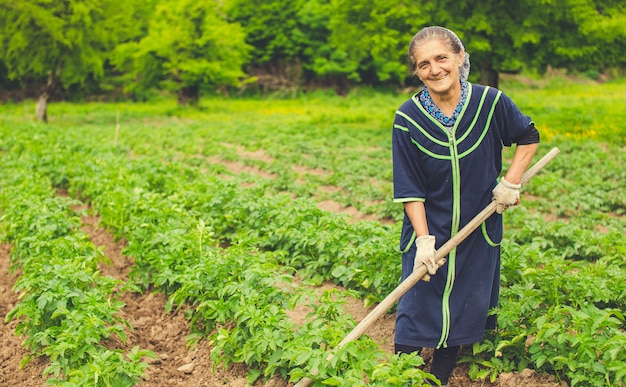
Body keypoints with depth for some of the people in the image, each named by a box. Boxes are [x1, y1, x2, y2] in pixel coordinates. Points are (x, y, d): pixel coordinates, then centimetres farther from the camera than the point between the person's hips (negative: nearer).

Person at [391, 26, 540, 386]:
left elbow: (529, 138, 7)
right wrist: (424, 239, -19)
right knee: (416, 305, 1)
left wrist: (511, 182, -6)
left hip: (479, 232, 2)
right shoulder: (408, 119, -14)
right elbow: (409, 188, -11)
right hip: (428, 230, -1)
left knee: (465, 308, 12)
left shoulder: (490, 102, -12)